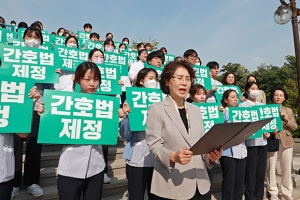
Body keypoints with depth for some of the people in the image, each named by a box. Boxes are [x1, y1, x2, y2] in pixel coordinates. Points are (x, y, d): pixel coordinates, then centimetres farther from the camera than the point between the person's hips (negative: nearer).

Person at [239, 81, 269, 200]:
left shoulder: (262, 105, 14)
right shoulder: (242, 106, -3)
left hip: (262, 141, 6)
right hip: (250, 142, -5)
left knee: (261, 171, 11)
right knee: (251, 172, 0)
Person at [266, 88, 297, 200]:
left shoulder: (288, 111, 13)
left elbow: (294, 127, 7)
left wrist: (286, 119, -9)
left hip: (286, 142, 3)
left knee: (286, 169, 7)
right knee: (270, 168, 1)